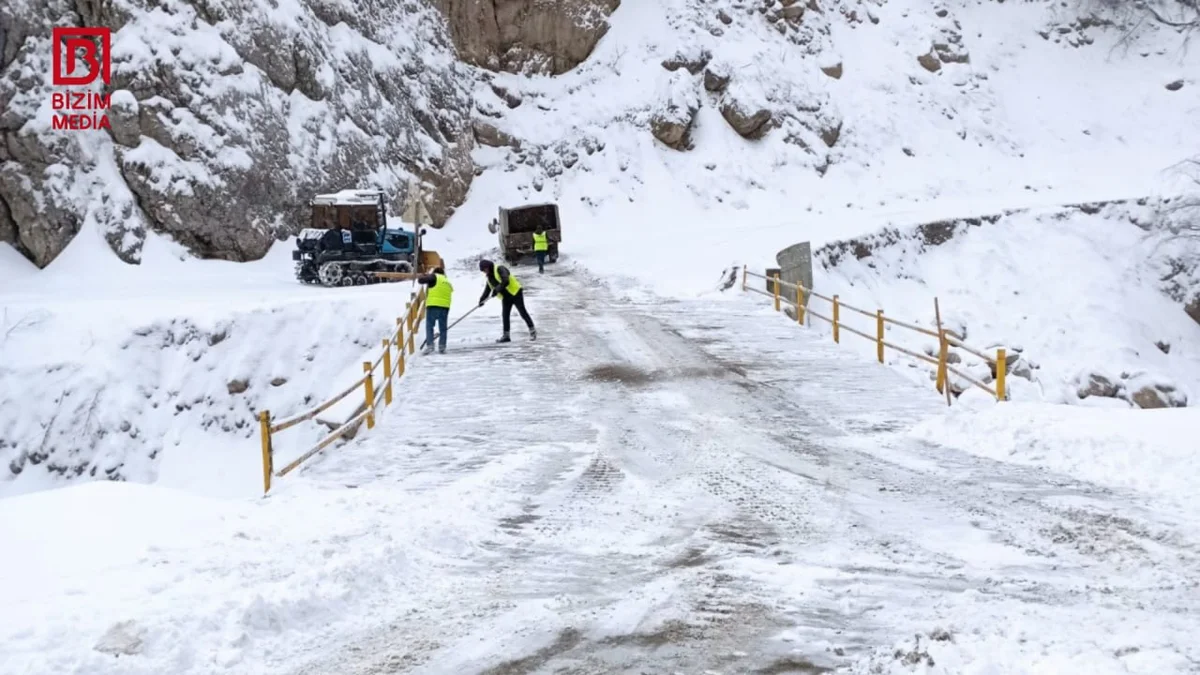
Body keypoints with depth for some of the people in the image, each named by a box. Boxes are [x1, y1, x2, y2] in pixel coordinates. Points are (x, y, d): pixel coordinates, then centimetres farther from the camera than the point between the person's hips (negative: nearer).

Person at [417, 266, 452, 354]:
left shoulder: (434, 277, 4)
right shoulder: (448, 282, 24)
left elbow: (421, 280, -3)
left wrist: (422, 276, 20)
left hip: (433, 305, -5)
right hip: (445, 306, 5)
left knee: (429, 326, -2)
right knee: (443, 327, 10)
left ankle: (429, 345, -13)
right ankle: (442, 347, 8)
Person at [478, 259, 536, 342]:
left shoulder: (499, 269, -15)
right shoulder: (489, 277, 12)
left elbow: (505, 281, -28)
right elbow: (487, 290, 19)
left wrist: (497, 290, -30)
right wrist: (482, 299, 8)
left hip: (515, 292, -8)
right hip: (505, 297, 9)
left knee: (522, 312, -5)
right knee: (505, 315, 3)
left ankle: (532, 330, 3)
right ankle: (506, 335, 7)